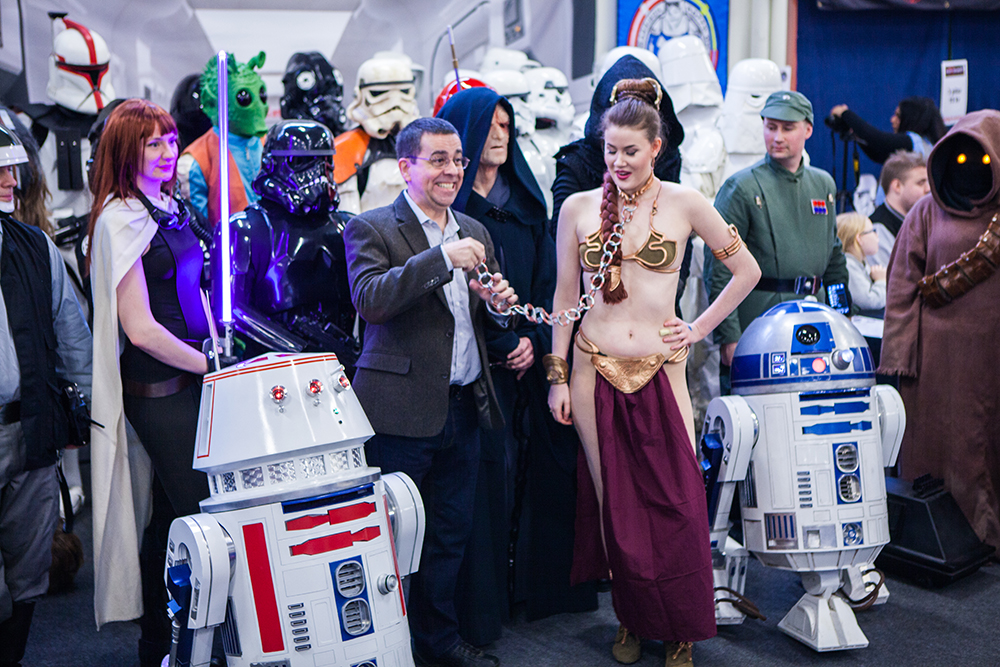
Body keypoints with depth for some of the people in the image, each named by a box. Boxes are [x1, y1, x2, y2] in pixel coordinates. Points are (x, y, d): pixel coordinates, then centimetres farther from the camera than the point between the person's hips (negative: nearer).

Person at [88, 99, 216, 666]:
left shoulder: (167, 208, 12)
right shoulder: (121, 220, -13)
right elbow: (139, 329, -17)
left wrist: (215, 349, 10)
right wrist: (209, 365, -10)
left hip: (189, 376, 8)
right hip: (156, 387, -8)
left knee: (172, 512, 12)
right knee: (194, 505, -5)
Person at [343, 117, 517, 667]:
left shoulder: (474, 231, 15)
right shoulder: (371, 229, -5)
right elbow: (369, 300, -22)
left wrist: (498, 302, -2)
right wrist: (442, 259, -27)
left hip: (464, 408, 6)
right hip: (403, 410, -6)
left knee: (452, 534, 16)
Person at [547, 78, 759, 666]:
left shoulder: (685, 203, 1)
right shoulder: (578, 208, 5)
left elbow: (748, 272, 9)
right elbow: (565, 295, 8)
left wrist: (701, 328, 4)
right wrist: (557, 375, 4)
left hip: (660, 371, -1)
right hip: (596, 372, 1)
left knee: (676, 504, -1)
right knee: (614, 502, 7)